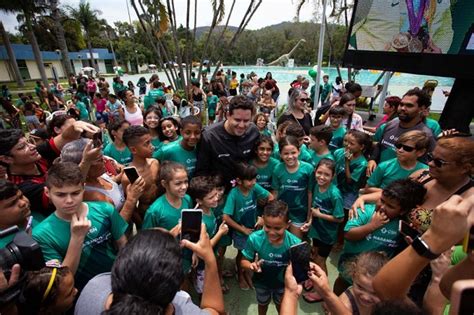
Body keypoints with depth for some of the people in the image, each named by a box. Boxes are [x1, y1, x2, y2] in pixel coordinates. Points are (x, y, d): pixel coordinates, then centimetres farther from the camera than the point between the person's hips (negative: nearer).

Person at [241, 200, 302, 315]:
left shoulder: (295, 243, -34)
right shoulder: (254, 239, -34)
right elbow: (244, 261, -20)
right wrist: (251, 266, -41)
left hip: (283, 282, 0)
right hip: (262, 282, 1)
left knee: (281, 305, 33)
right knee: (263, 304, 34)